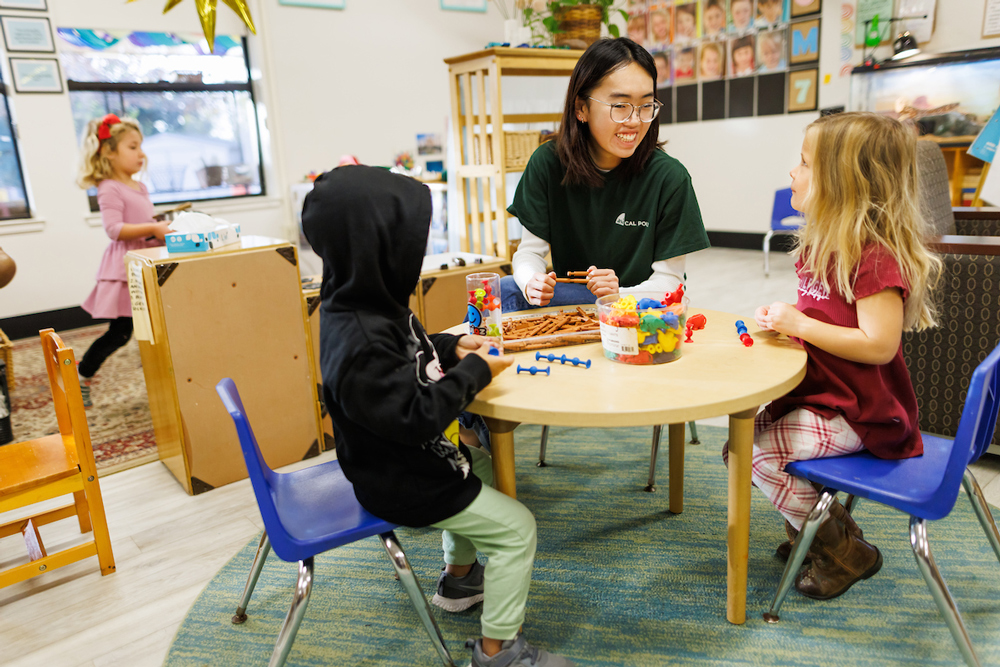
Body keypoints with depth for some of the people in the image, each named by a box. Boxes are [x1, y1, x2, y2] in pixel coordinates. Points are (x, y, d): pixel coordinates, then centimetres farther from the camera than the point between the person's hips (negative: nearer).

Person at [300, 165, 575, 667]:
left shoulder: (367, 304, -3)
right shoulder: (358, 346, -35)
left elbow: (406, 350, 15)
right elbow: (415, 415, -32)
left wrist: (451, 347, -2)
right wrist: (474, 372, -22)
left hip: (409, 455, 10)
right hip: (401, 485, -10)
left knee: (479, 464, 32)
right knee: (516, 528, -2)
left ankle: (458, 579, 47)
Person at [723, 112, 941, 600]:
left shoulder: (876, 257, -23)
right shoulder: (824, 244, 8)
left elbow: (878, 344, -27)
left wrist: (800, 324, -25)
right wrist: (780, 317, 0)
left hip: (858, 412, -9)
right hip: (817, 394, 10)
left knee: (762, 455, -18)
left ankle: (846, 552, 5)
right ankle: (814, 523, 25)